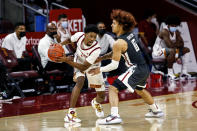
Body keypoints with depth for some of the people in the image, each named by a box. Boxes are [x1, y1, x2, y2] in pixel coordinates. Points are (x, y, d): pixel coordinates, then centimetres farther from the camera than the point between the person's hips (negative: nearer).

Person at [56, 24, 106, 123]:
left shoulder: (96, 49, -40)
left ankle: (96, 103, 44)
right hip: (79, 61, 0)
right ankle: (70, 113, -33)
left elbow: (83, 67, -38)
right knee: (80, 82, -30)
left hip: (92, 66, 0)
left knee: (101, 95, 4)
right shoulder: (79, 36, -30)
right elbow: (70, 40, -3)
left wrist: (67, 60, -45)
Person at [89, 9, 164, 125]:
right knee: (140, 90, 36)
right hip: (145, 69, 9)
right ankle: (156, 111, 53)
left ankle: (114, 116, -25)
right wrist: (102, 58, 16)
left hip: (136, 70, -9)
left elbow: (114, 65, -14)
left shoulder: (119, 43, -17)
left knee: (113, 88, -11)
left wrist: (100, 70, -1)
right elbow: (116, 53, 21)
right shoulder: (130, 35, 8)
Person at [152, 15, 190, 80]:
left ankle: (184, 72, -2)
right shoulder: (165, 31, -23)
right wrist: (177, 44, -13)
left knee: (186, 50, 5)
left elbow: (181, 44, 1)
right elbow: (169, 45, -32)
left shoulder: (176, 32, 3)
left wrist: (175, 45, -20)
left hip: (166, 50, 9)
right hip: (158, 52, -9)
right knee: (173, 51, -38)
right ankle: (170, 73, -29)